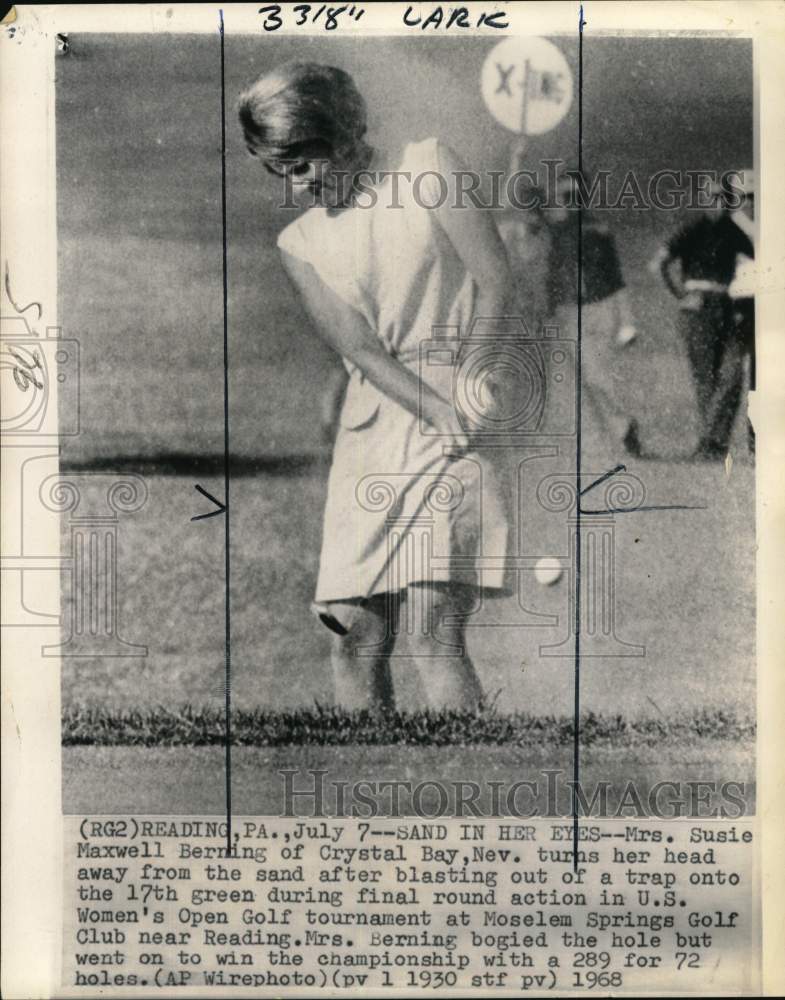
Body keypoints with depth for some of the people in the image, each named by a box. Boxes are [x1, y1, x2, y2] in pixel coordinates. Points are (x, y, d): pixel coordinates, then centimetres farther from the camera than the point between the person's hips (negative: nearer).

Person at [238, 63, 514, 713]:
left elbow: (496, 284, -1)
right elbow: (359, 349, -2)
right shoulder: (298, 243, 11)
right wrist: (440, 412, -16)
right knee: (355, 632, -2)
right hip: (372, 423, 4)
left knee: (431, 629, -16)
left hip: (464, 399, -4)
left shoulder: (428, 165, 3)